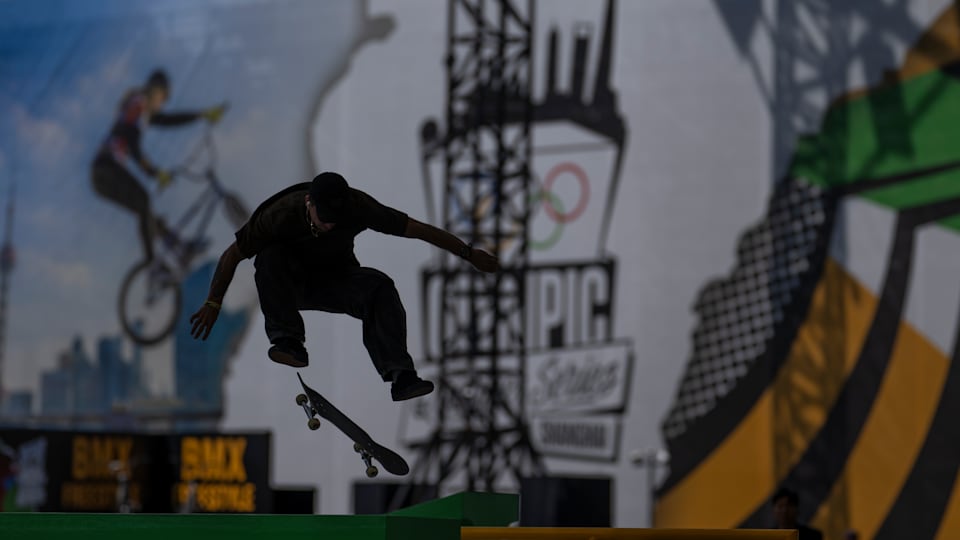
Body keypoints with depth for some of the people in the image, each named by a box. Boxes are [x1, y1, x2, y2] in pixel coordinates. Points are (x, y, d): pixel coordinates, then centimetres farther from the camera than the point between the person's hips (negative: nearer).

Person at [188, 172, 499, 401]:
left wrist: (469, 253, -15)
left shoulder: (358, 207, -24)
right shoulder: (283, 214, -29)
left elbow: (418, 229, -19)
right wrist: (213, 303, -22)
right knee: (270, 256, -33)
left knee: (380, 287, -30)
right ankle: (288, 341, -35)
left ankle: (400, 375, -38)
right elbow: (232, 254, -19)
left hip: (336, 281, 1)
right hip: (292, 284, -1)